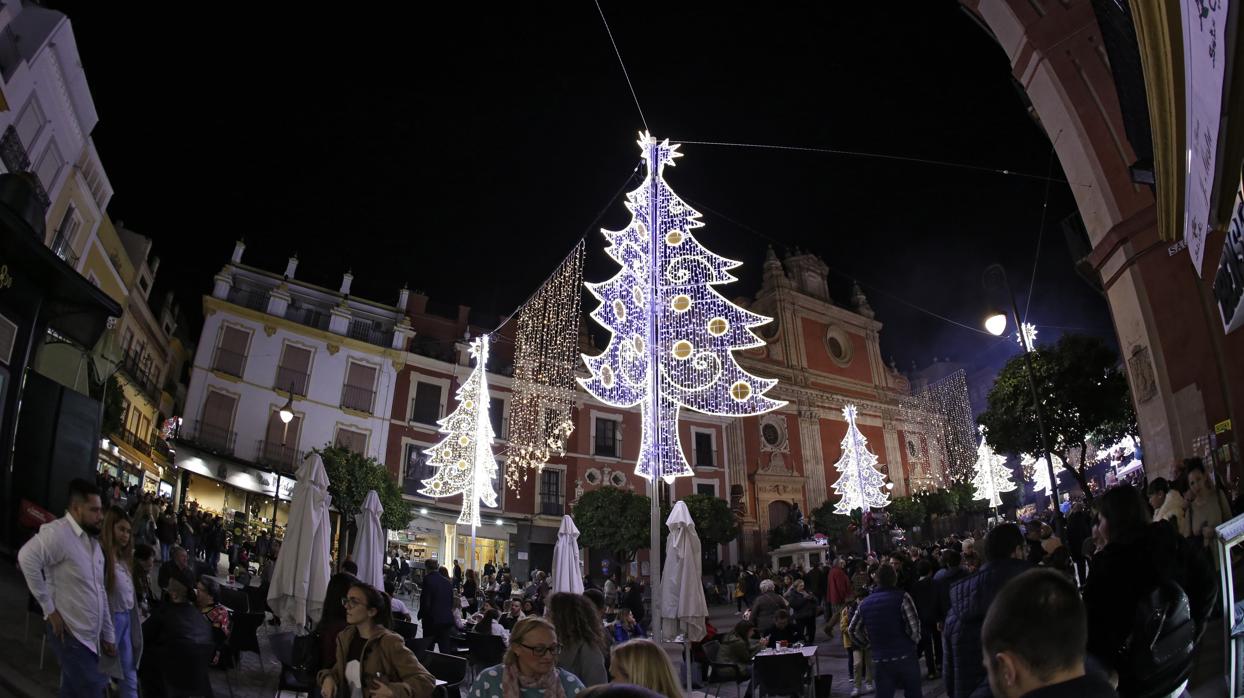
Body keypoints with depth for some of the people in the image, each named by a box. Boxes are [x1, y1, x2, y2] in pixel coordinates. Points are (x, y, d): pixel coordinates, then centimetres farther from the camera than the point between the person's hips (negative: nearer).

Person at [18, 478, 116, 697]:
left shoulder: (92, 540, 13)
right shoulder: (59, 532, -15)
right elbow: (27, 557, -34)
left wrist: (108, 635, 17)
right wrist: (49, 608, -27)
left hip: (91, 637, 8)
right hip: (70, 634, -8)